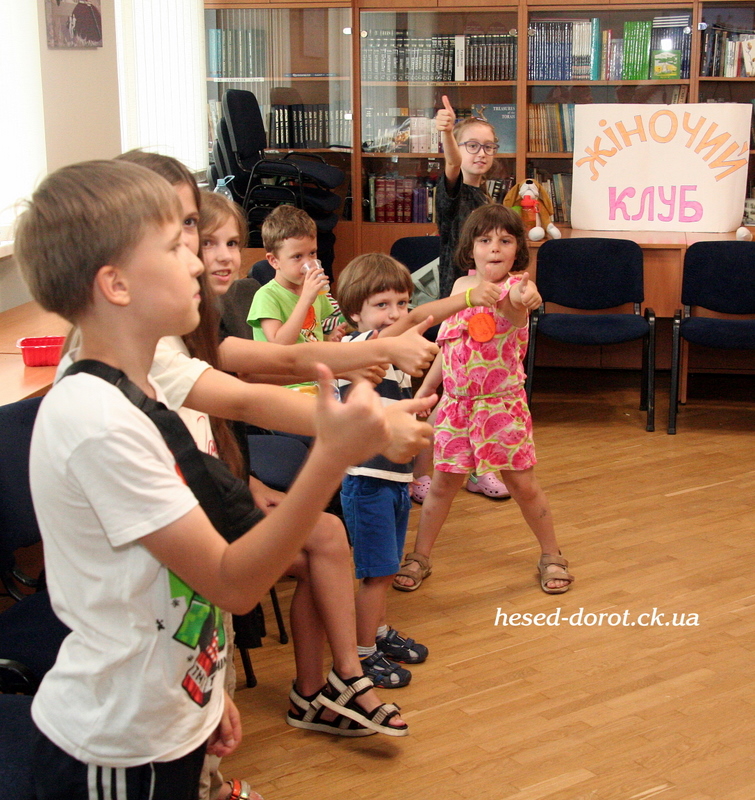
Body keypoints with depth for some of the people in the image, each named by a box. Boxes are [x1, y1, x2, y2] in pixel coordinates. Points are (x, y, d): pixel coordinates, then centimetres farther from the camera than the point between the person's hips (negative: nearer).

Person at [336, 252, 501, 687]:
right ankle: (364, 652, 13)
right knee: (376, 569, -1)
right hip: (368, 479, -8)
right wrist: (468, 298, -42)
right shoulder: (359, 346, -17)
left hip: (397, 477, 8)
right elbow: (414, 320, -33)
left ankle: (380, 632, 37)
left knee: (387, 567, 19)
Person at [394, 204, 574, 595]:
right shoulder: (461, 286, 4)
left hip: (502, 404, -4)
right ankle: (419, 557, 24)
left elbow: (512, 303, -41)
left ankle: (551, 556, 25)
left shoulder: (514, 287, -13)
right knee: (443, 482, 9)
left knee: (522, 484, 5)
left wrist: (523, 298, -65)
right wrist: (423, 391, 17)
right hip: (455, 402, 4)